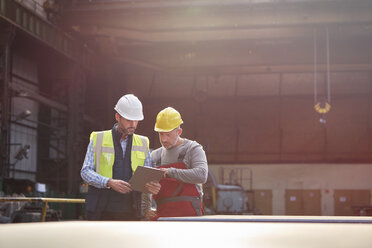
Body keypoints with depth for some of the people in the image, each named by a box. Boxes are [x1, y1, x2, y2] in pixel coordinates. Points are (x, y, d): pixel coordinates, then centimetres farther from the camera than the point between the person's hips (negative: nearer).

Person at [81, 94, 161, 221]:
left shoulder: (142, 144, 14)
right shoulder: (98, 139, 4)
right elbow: (86, 171, -1)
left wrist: (152, 186, -10)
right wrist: (109, 183, -18)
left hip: (130, 211, 3)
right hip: (102, 210, -2)